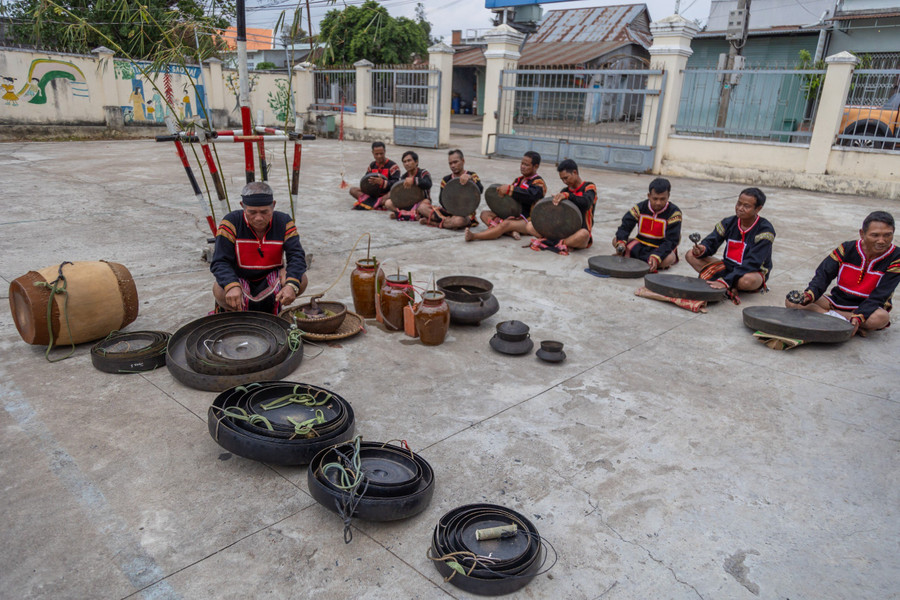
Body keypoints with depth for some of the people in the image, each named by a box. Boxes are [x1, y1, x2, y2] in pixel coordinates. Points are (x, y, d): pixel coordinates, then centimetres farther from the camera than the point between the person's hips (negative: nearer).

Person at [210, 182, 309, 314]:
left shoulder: (284, 222, -12)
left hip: (272, 280, 2)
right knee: (219, 290, -34)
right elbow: (219, 262, -22)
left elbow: (297, 256, -21)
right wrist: (232, 286, -45)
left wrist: (291, 285, -43)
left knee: (301, 281, -26)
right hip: (239, 279, -1)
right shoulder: (231, 223, -17)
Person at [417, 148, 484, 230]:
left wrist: (469, 178, -33)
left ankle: (435, 223, -18)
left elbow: (480, 190, -17)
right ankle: (446, 220, -25)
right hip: (448, 212, 4)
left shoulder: (471, 175, 2)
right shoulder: (446, 180, 11)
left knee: (459, 220, -42)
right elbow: (441, 200, 0)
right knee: (422, 206, -16)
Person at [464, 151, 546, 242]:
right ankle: (510, 232, -31)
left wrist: (509, 189, -29)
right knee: (485, 214, -7)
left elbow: (532, 195, -29)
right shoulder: (519, 179, 19)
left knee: (506, 224, -38)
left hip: (528, 220, -9)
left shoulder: (538, 183, -6)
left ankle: (474, 236, -52)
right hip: (512, 215, 9)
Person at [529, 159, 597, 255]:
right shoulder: (565, 190, 15)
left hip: (578, 232, -5)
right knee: (530, 226, -11)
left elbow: (586, 203, -24)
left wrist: (567, 196, -38)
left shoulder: (589, 187, -1)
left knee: (583, 235, -44)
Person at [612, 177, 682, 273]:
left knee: (669, 259, -38)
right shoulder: (640, 207, -4)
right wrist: (621, 242, -34)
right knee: (616, 241, -19)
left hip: (661, 249, -4)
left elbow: (671, 241, -20)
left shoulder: (674, 213, -13)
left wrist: (656, 256, -38)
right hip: (641, 244, 4)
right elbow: (625, 226, -9)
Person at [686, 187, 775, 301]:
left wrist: (726, 281, -37)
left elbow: (752, 263, -26)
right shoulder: (729, 223, -1)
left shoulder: (765, 231, -17)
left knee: (747, 280, -44)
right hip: (728, 266, 6)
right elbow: (710, 242, -3)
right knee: (691, 255, -12)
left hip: (754, 272, -6)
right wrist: (702, 250, -31)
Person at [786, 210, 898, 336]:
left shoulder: (895, 258, -12)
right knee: (791, 301, -19)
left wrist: (859, 317, -34)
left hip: (867, 307, -3)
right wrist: (810, 294, -32)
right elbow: (824, 274, -10)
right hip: (837, 300, 3)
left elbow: (879, 296, -18)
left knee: (882, 317, -40)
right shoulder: (847, 249, -4)